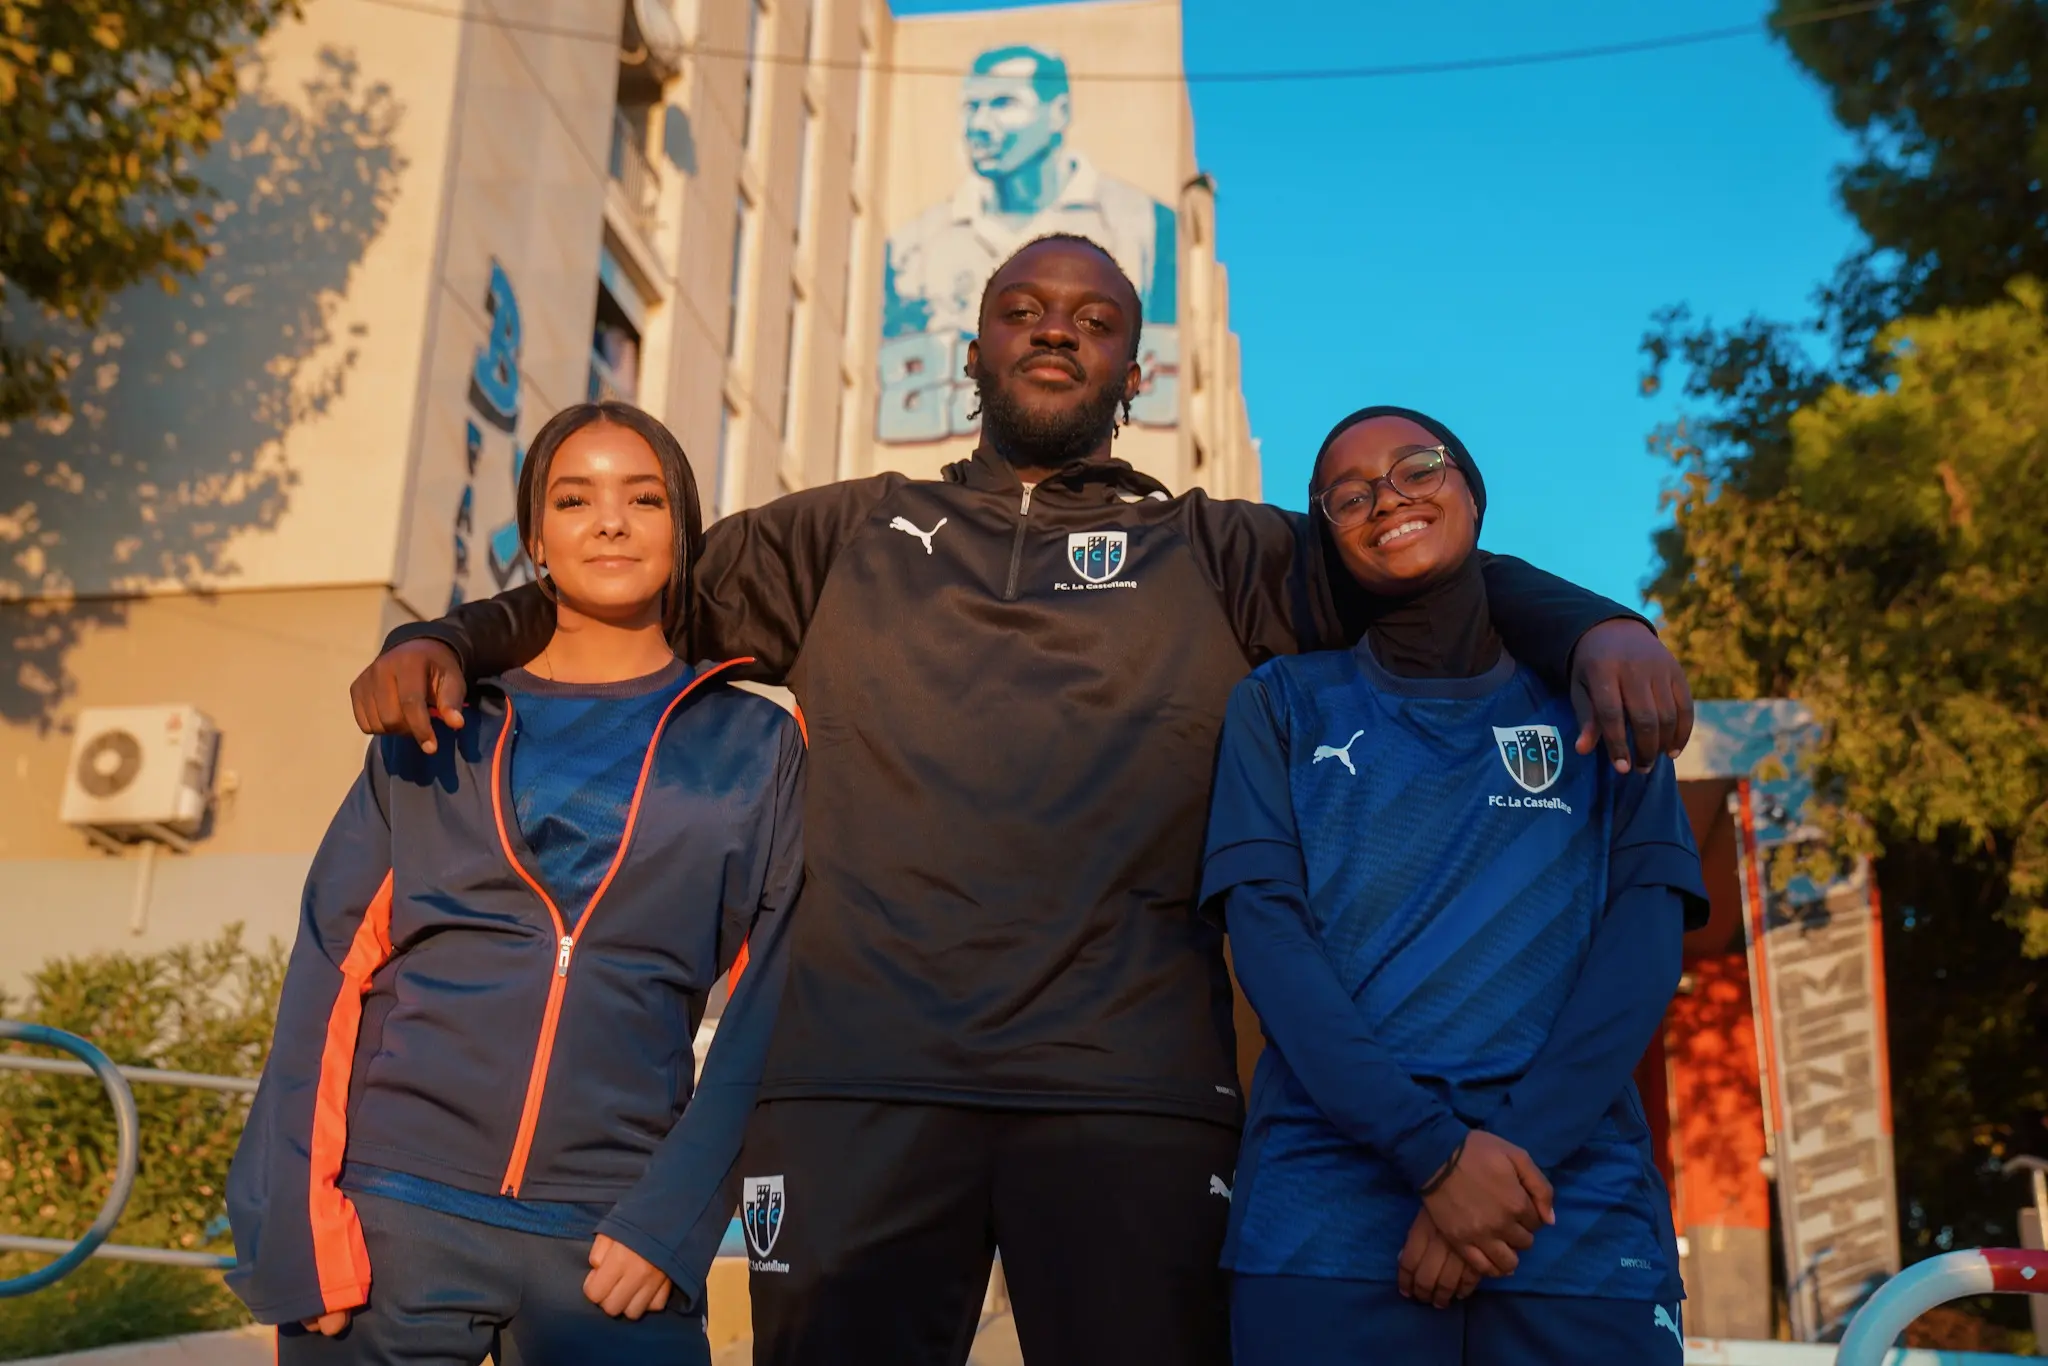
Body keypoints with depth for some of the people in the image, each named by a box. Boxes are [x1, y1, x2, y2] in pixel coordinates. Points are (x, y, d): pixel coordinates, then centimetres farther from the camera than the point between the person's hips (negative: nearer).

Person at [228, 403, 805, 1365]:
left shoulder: (758, 750, 4)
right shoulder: (435, 724, 7)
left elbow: (765, 1007, 1)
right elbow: (329, 970, 3)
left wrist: (673, 1222, -8)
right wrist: (297, 1232, -4)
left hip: (611, 1239, -1)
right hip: (391, 1215, 1)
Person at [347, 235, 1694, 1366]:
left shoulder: (1217, 554, 16)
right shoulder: (852, 534, 19)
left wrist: (1598, 628, -11)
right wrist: (448, 639, 3)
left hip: (1131, 1089, 0)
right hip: (858, 1082, 1)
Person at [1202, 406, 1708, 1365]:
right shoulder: (1284, 704, 10)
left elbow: (1644, 936, 1)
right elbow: (1264, 929, -2)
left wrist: (1519, 1146, -13)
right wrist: (1434, 1149, -14)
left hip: (1581, 1209, 1)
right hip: (1327, 1212, 0)